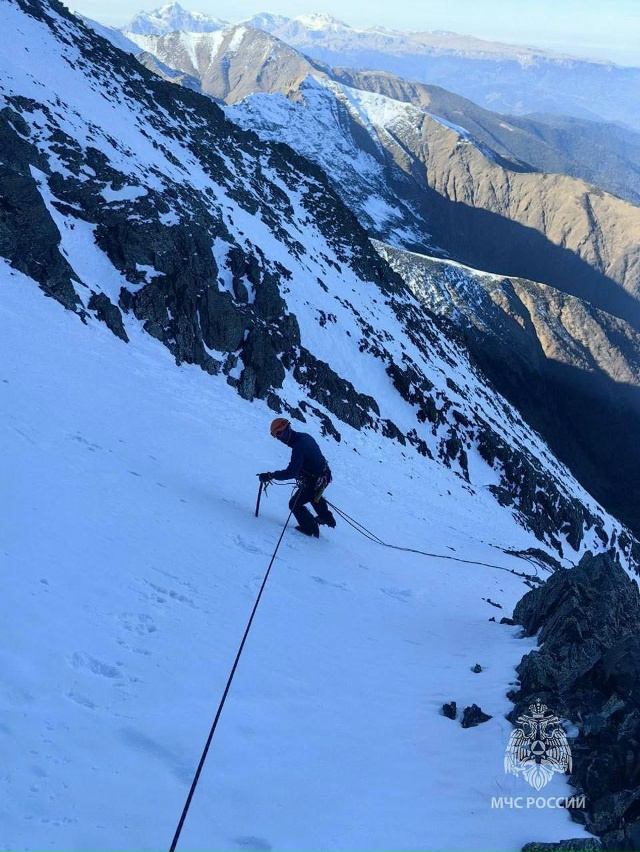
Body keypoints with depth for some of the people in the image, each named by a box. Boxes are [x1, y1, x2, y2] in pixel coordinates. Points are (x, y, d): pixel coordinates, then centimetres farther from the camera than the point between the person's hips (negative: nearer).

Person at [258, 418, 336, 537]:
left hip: (314, 482, -10)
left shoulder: (298, 447, -32)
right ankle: (327, 517, 57)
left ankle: (310, 528, 21)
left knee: (295, 504, 6)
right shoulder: (305, 436, -3)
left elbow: (291, 472, -36)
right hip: (324, 476, 10)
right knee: (314, 495, 38)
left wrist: (270, 476, -34)